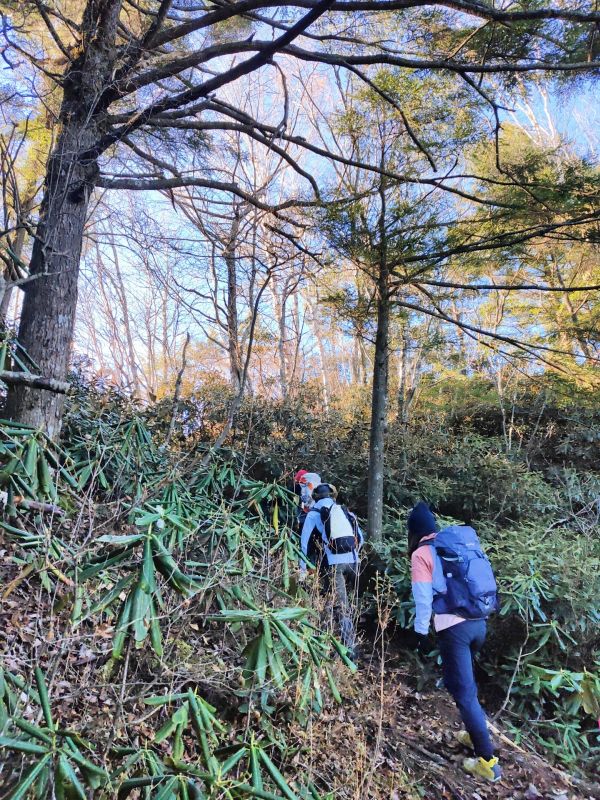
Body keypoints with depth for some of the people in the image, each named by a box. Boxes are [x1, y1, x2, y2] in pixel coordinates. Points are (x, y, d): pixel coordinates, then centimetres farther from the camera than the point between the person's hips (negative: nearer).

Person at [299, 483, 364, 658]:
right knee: (346, 602, 20)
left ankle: (349, 647, -4)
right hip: (352, 562, 4)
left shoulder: (313, 514, 6)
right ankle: (349, 640, 25)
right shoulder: (346, 511, 17)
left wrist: (303, 569, 6)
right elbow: (360, 539, 20)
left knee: (340, 607, -1)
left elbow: (305, 542, 2)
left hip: (332, 564, -4)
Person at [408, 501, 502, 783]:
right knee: (464, 681, 27)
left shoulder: (421, 553, -8)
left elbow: (423, 597, -10)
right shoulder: (463, 541, 10)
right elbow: (480, 579, 15)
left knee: (463, 691, 5)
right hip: (479, 622, 7)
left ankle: (487, 761, 11)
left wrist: (421, 633, 0)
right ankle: (475, 732, 39)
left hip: (454, 627, -7)